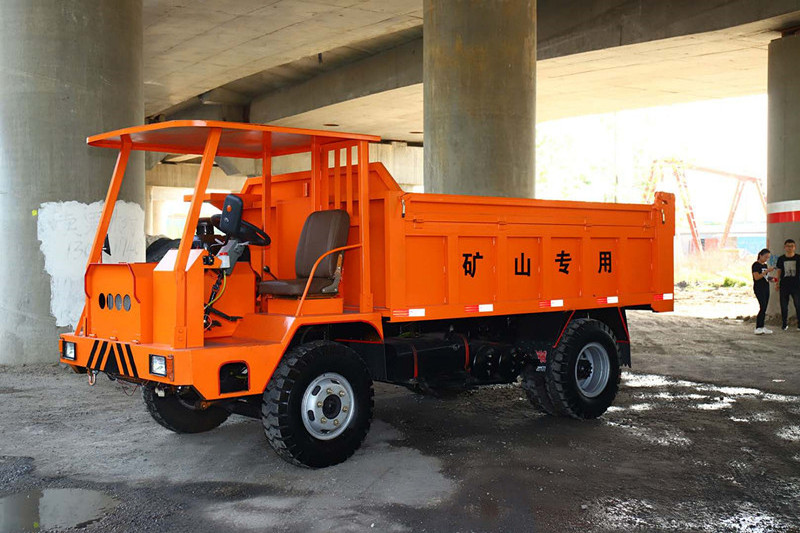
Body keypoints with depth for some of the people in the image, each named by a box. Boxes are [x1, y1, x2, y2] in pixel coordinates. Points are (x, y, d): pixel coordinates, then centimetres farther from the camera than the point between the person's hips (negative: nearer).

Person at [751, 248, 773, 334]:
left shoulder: (765, 265, 16)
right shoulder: (756, 265, -9)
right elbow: (757, 277, -18)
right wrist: (767, 271, -20)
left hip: (766, 288, 8)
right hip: (759, 288, -8)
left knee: (764, 309, 6)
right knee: (762, 307, -16)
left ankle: (761, 327, 10)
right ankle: (758, 328, -16)